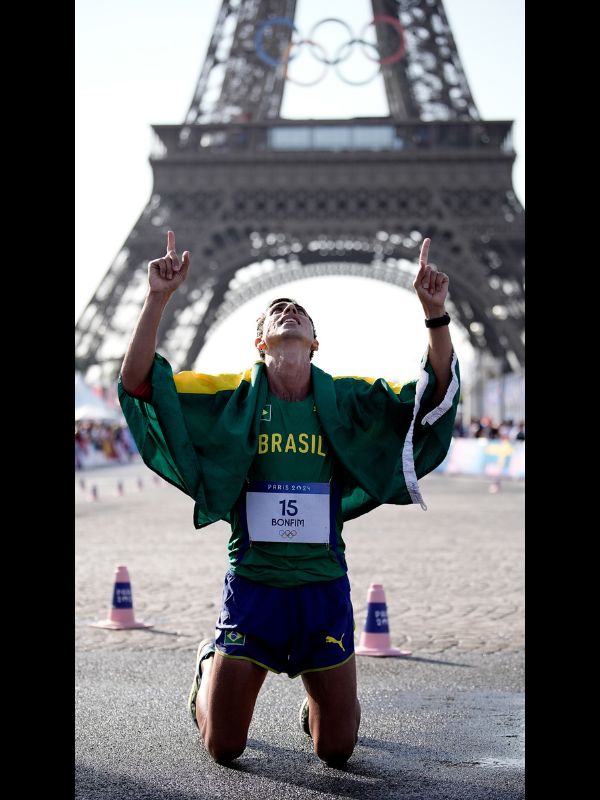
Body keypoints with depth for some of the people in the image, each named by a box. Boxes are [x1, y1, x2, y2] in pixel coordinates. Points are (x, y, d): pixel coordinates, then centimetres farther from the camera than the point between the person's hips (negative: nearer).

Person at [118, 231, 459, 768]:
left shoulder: (346, 400, 1)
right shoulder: (233, 397, -2)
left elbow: (438, 395, -5)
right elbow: (138, 382, -9)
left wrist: (435, 312, -17)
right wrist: (157, 300, -20)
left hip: (324, 587, 1)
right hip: (251, 584, -1)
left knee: (336, 750, 7)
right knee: (224, 746, 8)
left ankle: (316, 698, 42)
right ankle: (209, 668, 40)